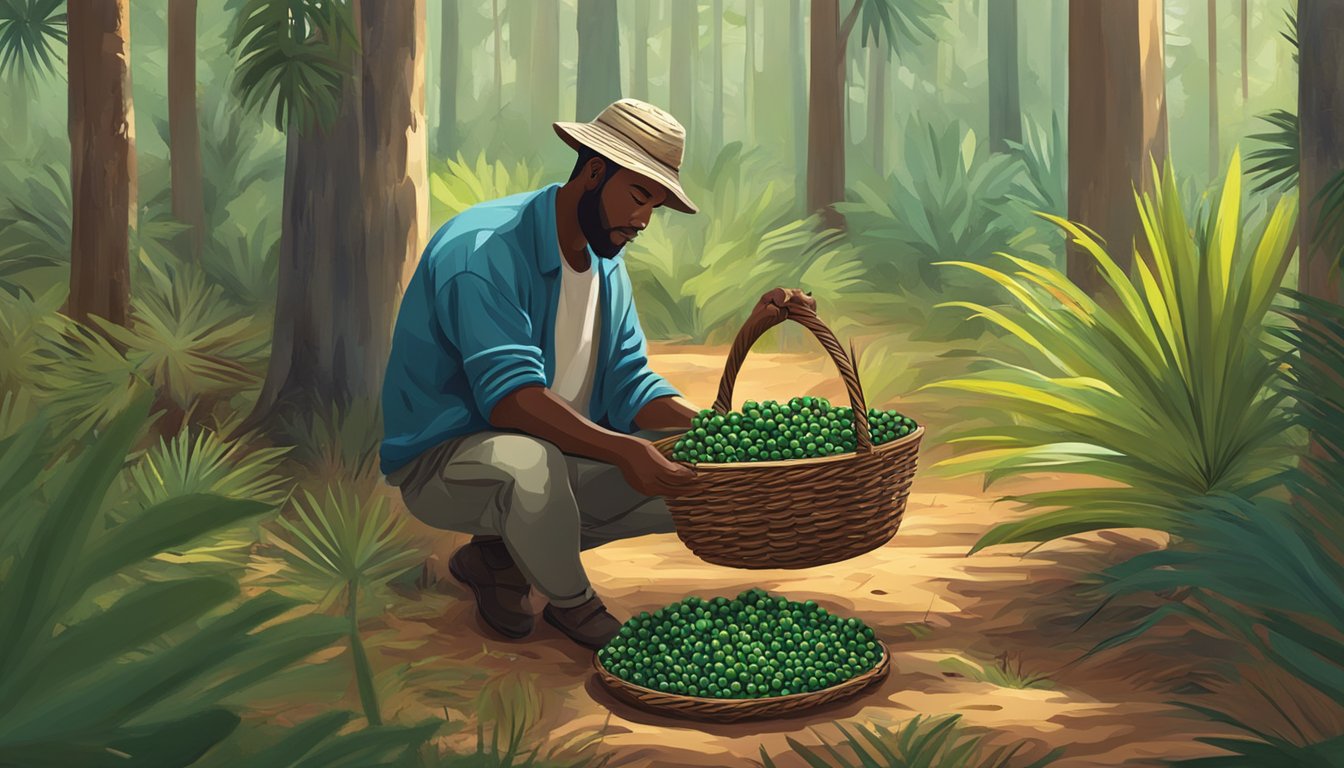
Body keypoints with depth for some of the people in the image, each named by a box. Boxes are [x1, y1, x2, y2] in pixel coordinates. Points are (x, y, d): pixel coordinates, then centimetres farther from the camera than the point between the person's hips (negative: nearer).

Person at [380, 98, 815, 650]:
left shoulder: (607, 264, 7)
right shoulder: (483, 248, -22)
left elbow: (631, 388, 2)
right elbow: (509, 394, -34)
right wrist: (620, 449, -45)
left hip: (561, 456, 8)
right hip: (442, 460, -8)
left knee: (696, 477, -3)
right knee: (530, 464, -41)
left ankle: (501, 556, 5)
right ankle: (571, 604, -7)